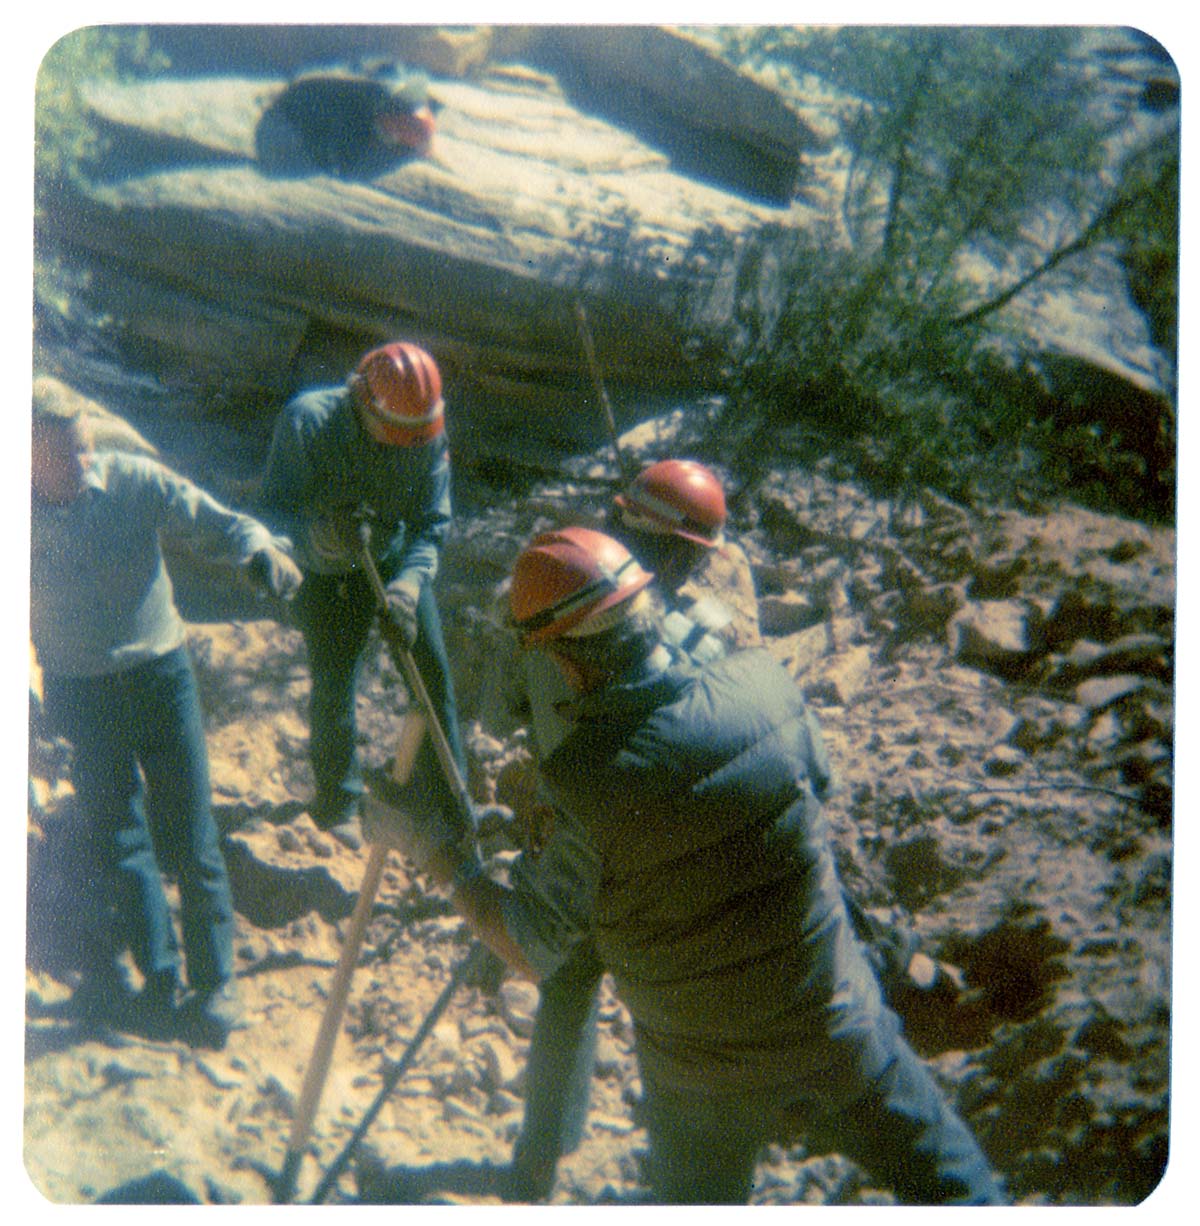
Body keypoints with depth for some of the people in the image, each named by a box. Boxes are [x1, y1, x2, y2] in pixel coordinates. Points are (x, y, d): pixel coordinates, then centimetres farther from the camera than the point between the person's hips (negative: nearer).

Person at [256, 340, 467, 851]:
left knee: (433, 672, 2)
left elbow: (432, 524, -17)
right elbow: (272, 506, -24)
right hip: (328, 574, -2)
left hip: (396, 560, 3)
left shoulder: (429, 435, -21)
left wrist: (409, 581, -35)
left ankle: (443, 797, 22)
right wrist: (321, 528, -45)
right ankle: (338, 802, 29)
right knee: (333, 687, 4)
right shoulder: (307, 421, -30)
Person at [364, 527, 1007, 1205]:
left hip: (705, 1082, -1)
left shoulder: (588, 783, -26)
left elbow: (533, 951, -14)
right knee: (954, 1183, 24)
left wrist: (433, 852, -5)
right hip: (839, 1035, 2)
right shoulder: (765, 680, -18)